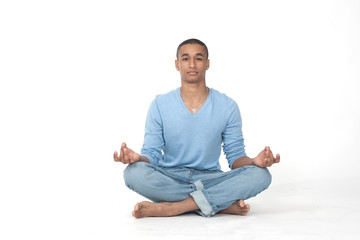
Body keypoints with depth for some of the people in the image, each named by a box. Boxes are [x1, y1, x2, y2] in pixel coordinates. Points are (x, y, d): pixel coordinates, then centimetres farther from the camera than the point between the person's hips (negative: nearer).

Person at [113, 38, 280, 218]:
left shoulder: (227, 107, 3)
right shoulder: (160, 105, 3)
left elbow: (235, 157, 4)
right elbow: (151, 154, 1)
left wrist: (255, 162, -19)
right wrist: (137, 158, -24)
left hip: (210, 179, 1)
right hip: (169, 180, 0)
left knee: (260, 175, -26)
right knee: (134, 172, -32)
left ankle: (170, 207, -29)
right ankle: (224, 202, -25)